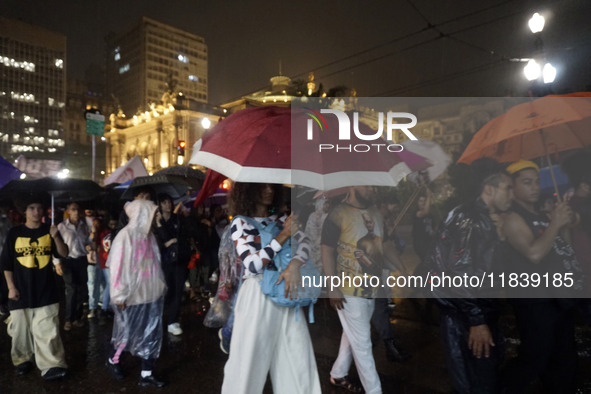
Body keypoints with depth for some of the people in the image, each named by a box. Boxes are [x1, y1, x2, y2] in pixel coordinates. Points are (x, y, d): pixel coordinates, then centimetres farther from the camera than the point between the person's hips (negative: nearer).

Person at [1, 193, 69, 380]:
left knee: (47, 331, -2)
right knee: (21, 330, 14)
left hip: (46, 290, -1)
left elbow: (64, 254, -3)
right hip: (22, 291, 1)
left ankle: (52, 366, 1)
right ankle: (22, 360, 33)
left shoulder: (49, 230, 2)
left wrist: (56, 237, -20)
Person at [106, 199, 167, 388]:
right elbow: (118, 267, -14)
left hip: (151, 293, 6)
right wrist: (119, 295, -13)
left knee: (152, 334, 8)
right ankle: (113, 360, 41)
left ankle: (146, 374, 20)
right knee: (127, 332, 13)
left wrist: (161, 285, 12)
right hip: (132, 295, -6)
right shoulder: (125, 236, -15)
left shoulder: (149, 235, 5)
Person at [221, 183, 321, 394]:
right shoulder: (240, 222, -2)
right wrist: (283, 235, -16)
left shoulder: (278, 219, 12)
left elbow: (304, 241, -3)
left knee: (297, 357, 9)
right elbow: (252, 264, -15)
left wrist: (294, 264, -21)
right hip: (258, 296, -5)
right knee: (250, 360, 5)